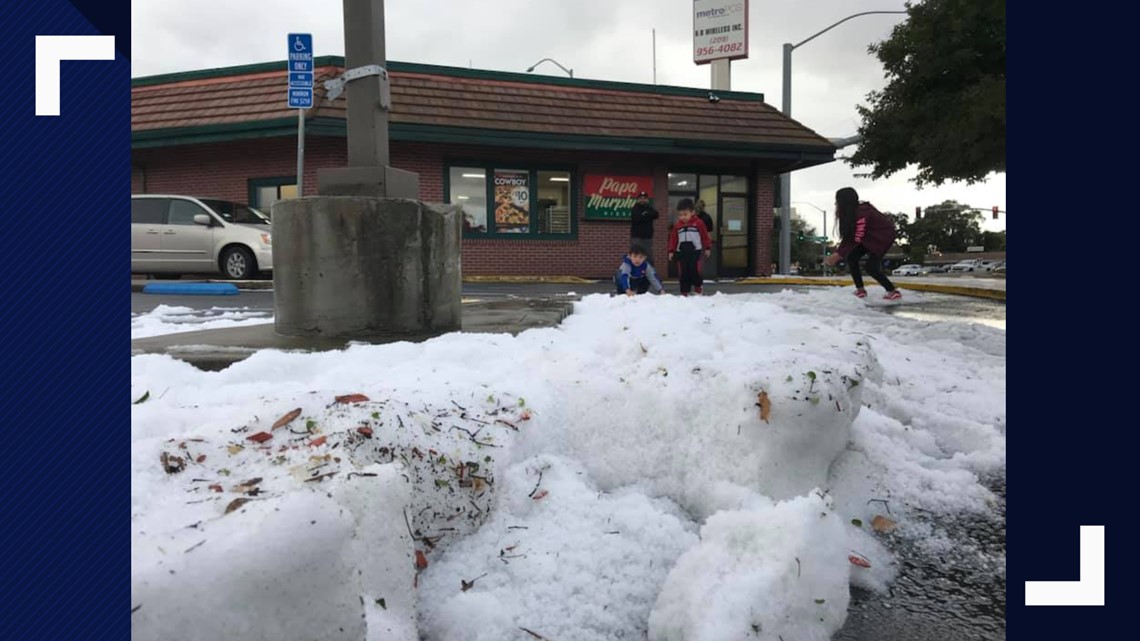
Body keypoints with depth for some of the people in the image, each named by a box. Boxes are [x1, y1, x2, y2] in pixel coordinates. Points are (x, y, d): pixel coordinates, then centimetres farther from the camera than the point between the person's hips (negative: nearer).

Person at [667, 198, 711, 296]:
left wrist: (706, 248, 4)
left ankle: (698, 286, 13)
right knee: (683, 272, 2)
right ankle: (684, 291, 10)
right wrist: (671, 251, 6)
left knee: (694, 269, -10)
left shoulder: (698, 223, -1)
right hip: (681, 251, 3)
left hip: (695, 250, -3)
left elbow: (705, 236, 4)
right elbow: (673, 238, 10)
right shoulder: (677, 225, 8)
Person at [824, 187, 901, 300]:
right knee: (851, 257, -3)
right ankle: (860, 290, 3)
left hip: (884, 236, -9)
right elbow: (848, 236, -1)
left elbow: (856, 240, -31)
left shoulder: (862, 213, -33)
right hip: (869, 237, 9)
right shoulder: (851, 213, -5)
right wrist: (838, 253, -10)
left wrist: (839, 255, -29)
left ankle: (894, 292, -3)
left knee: (871, 267, -16)